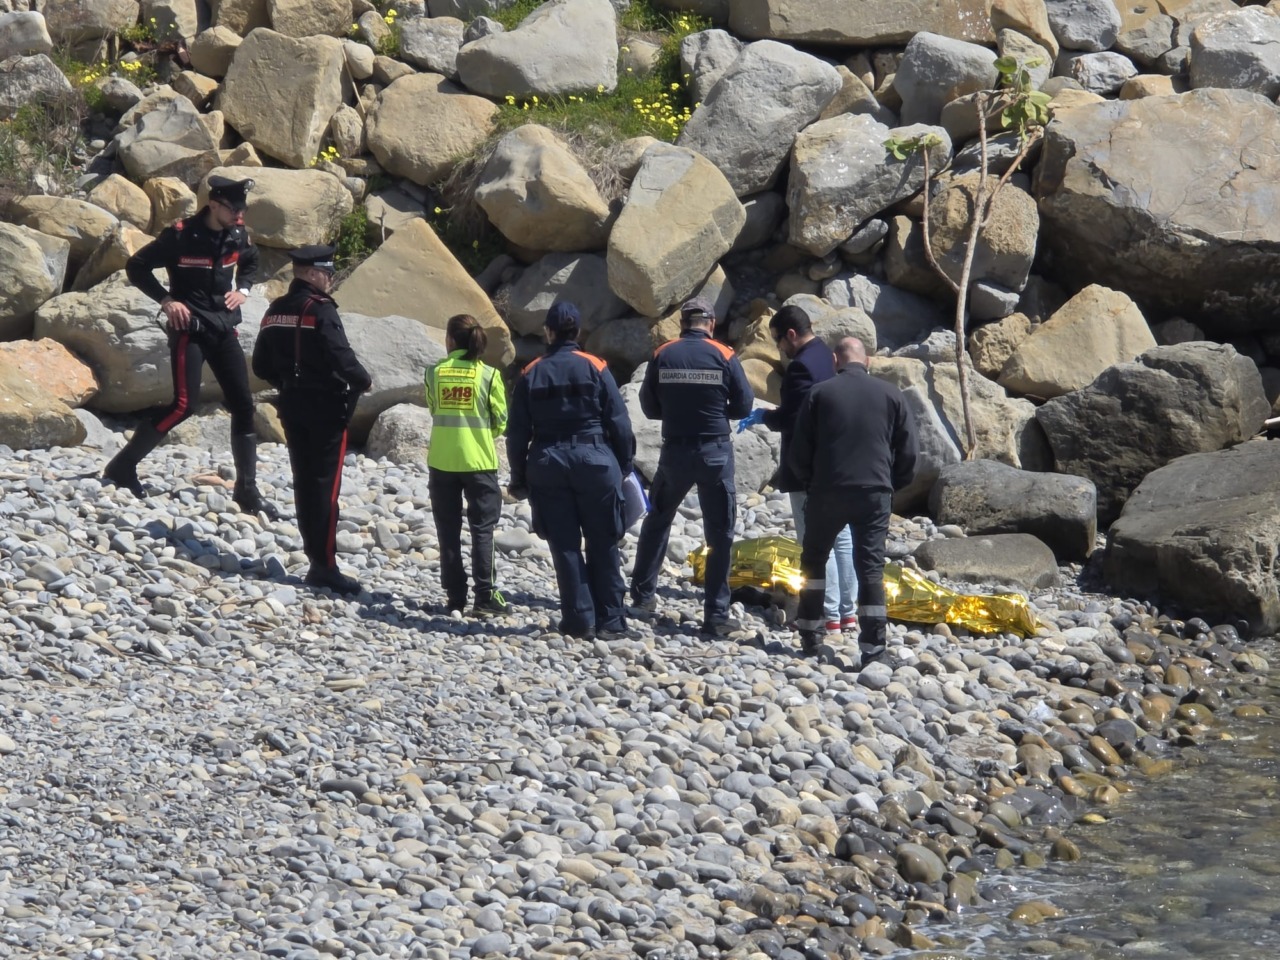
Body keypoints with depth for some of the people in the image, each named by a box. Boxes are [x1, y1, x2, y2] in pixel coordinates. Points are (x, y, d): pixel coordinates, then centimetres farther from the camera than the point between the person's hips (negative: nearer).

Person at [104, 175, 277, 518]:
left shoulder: (237, 235, 4)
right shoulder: (180, 235, -14)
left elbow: (250, 261, 27)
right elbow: (136, 266, -8)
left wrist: (242, 289, 9)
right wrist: (166, 300, -15)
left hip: (224, 328, 6)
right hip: (189, 328, -6)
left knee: (243, 406, 2)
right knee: (184, 404, -17)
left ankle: (247, 492, 9)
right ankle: (123, 466, -4)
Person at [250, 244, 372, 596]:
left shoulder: (276, 311, 8)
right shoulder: (321, 310, -16)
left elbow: (261, 366, 12)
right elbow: (340, 356, -23)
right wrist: (364, 381, -6)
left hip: (292, 407, 7)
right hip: (326, 407, -7)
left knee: (304, 483, 11)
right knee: (325, 485, -5)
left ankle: (316, 559, 14)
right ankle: (325, 565, -6)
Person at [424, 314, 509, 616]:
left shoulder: (434, 372, -3)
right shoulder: (488, 374, -8)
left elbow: (433, 409, 9)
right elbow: (501, 420, -2)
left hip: (441, 461, 2)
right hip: (479, 461, -2)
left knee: (448, 530, 9)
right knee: (482, 529, 5)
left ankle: (455, 595, 9)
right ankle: (485, 596, 0)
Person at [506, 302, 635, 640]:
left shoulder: (531, 374, 2)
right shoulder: (595, 368, -3)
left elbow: (517, 432, 4)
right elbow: (618, 421, -4)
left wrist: (519, 478, 12)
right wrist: (625, 464, 7)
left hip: (548, 464, 1)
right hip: (595, 460, -1)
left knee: (565, 546, 7)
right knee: (603, 546, 6)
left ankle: (579, 619, 5)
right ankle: (610, 621, 6)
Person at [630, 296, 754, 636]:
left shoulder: (663, 356, -3)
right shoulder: (723, 356, -7)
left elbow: (649, 407, 3)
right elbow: (743, 405, -4)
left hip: (674, 451, 2)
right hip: (715, 452, -2)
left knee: (657, 520, 24)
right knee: (719, 534, 4)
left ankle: (643, 593, 29)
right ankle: (716, 614, 1)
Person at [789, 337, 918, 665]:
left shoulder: (820, 393, 0)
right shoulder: (890, 395, 3)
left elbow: (799, 453, 1)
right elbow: (909, 451, 3)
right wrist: (891, 484, 18)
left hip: (827, 491, 0)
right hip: (875, 492, 0)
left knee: (814, 560, 19)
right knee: (871, 567, 2)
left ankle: (810, 635, 21)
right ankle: (874, 648, -6)